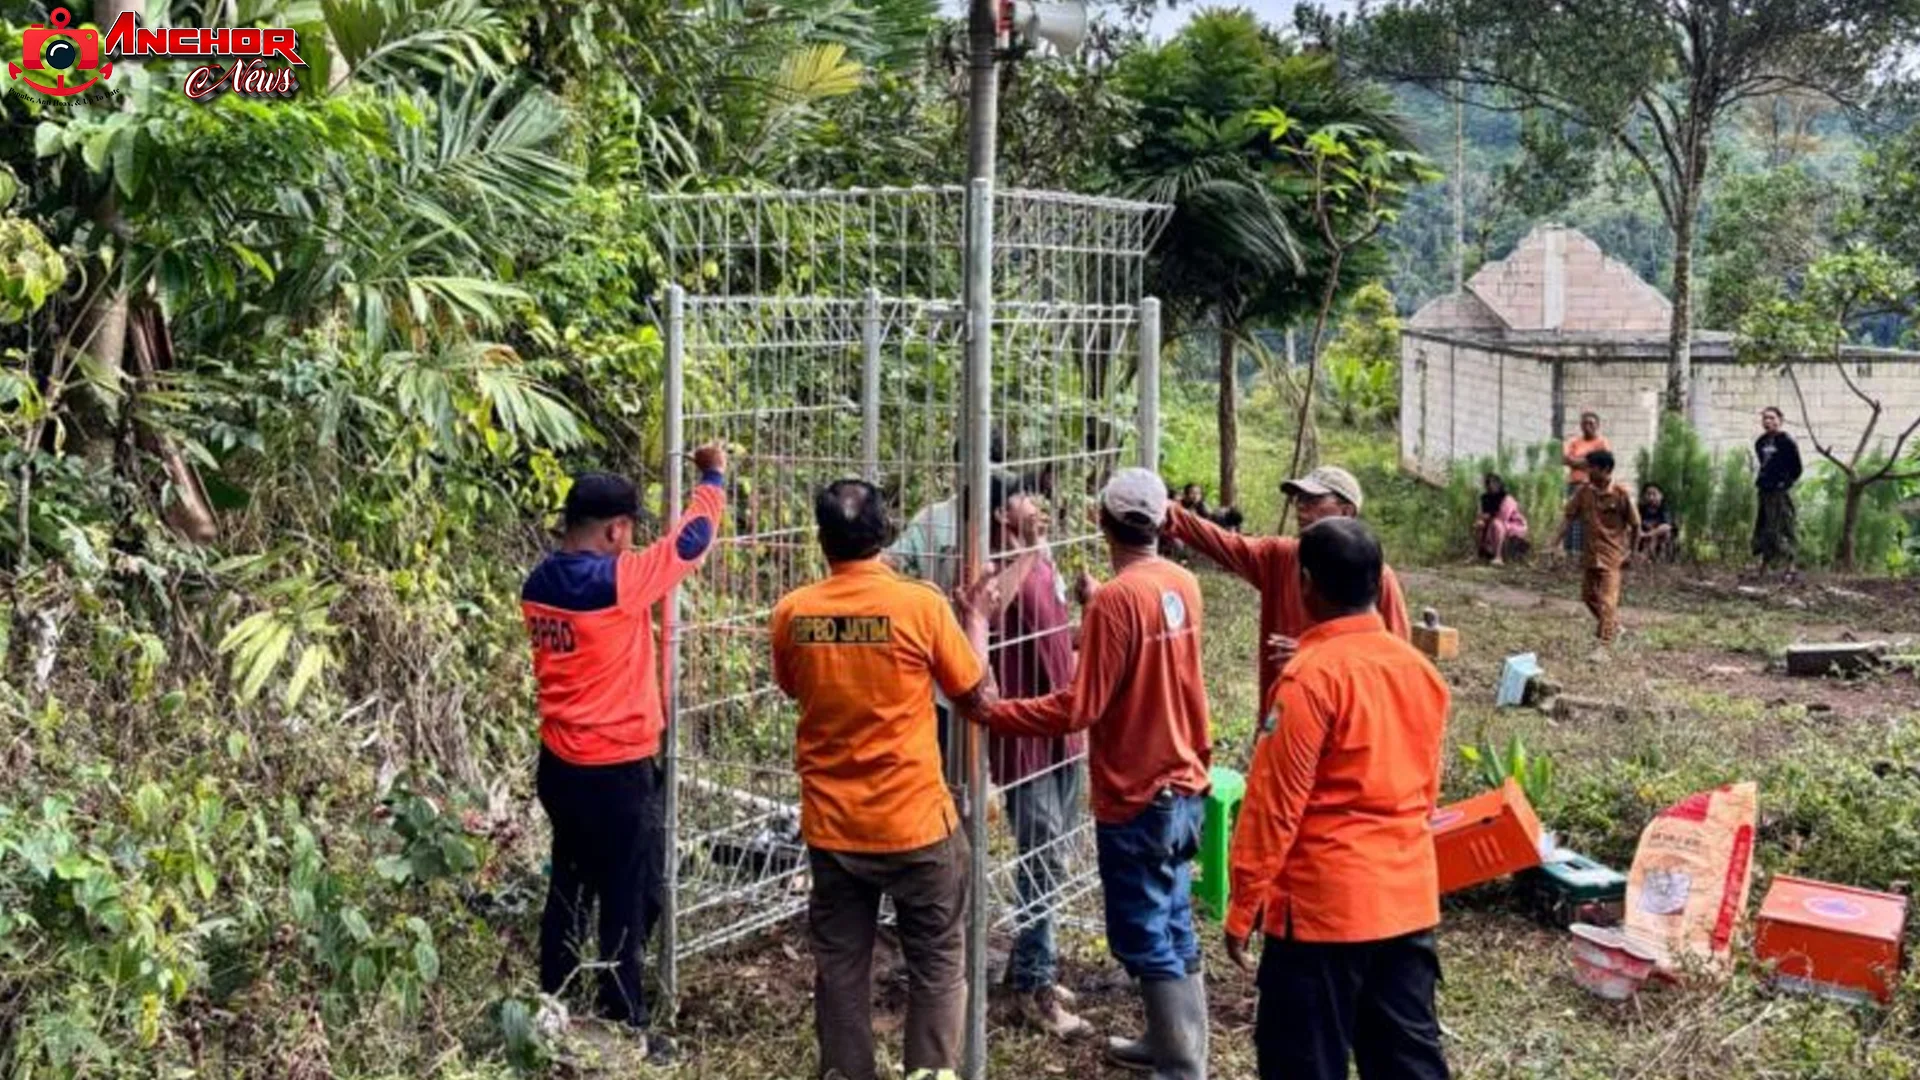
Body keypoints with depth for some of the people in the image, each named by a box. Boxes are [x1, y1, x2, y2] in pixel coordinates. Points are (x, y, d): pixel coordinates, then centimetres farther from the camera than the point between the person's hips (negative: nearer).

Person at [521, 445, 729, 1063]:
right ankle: (623, 1028, 13)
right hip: (616, 770, -8)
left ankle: (551, 1008, 29)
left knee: (570, 886, 19)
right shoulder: (616, 582, -20)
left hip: (558, 763, 8)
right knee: (630, 898, 4)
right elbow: (690, 541, -8)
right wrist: (713, 477, 7)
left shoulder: (539, 585, 2)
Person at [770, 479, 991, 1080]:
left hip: (830, 825, 3)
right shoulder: (921, 604, -13)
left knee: (839, 969, 15)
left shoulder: (792, 613, -3)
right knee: (938, 966, 12)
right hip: (914, 821, -3)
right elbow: (977, 699, -3)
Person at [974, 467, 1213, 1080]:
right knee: (1173, 926, 19)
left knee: (1145, 939, 3)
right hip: (1182, 785, 8)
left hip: (1136, 797, -8)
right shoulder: (1183, 584, 3)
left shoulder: (1115, 599, -21)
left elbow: (1080, 707, -21)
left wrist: (996, 714, -17)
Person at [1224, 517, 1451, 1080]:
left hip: (1325, 903, -7)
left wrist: (1243, 907, -8)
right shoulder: (1420, 668, 5)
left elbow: (1275, 802, -16)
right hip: (1409, 896, 7)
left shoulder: (1311, 677, -17)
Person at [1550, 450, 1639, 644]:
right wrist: (1557, 541, -9)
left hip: (1612, 555, -6)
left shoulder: (1622, 494, -15)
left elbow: (1635, 525, -7)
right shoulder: (1584, 491, -2)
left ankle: (1605, 643, -7)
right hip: (1591, 553, 7)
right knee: (1589, 594, 19)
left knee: (1607, 601, -9)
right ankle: (1614, 627, 40)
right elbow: (1569, 516, 0)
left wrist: (1631, 551, -3)